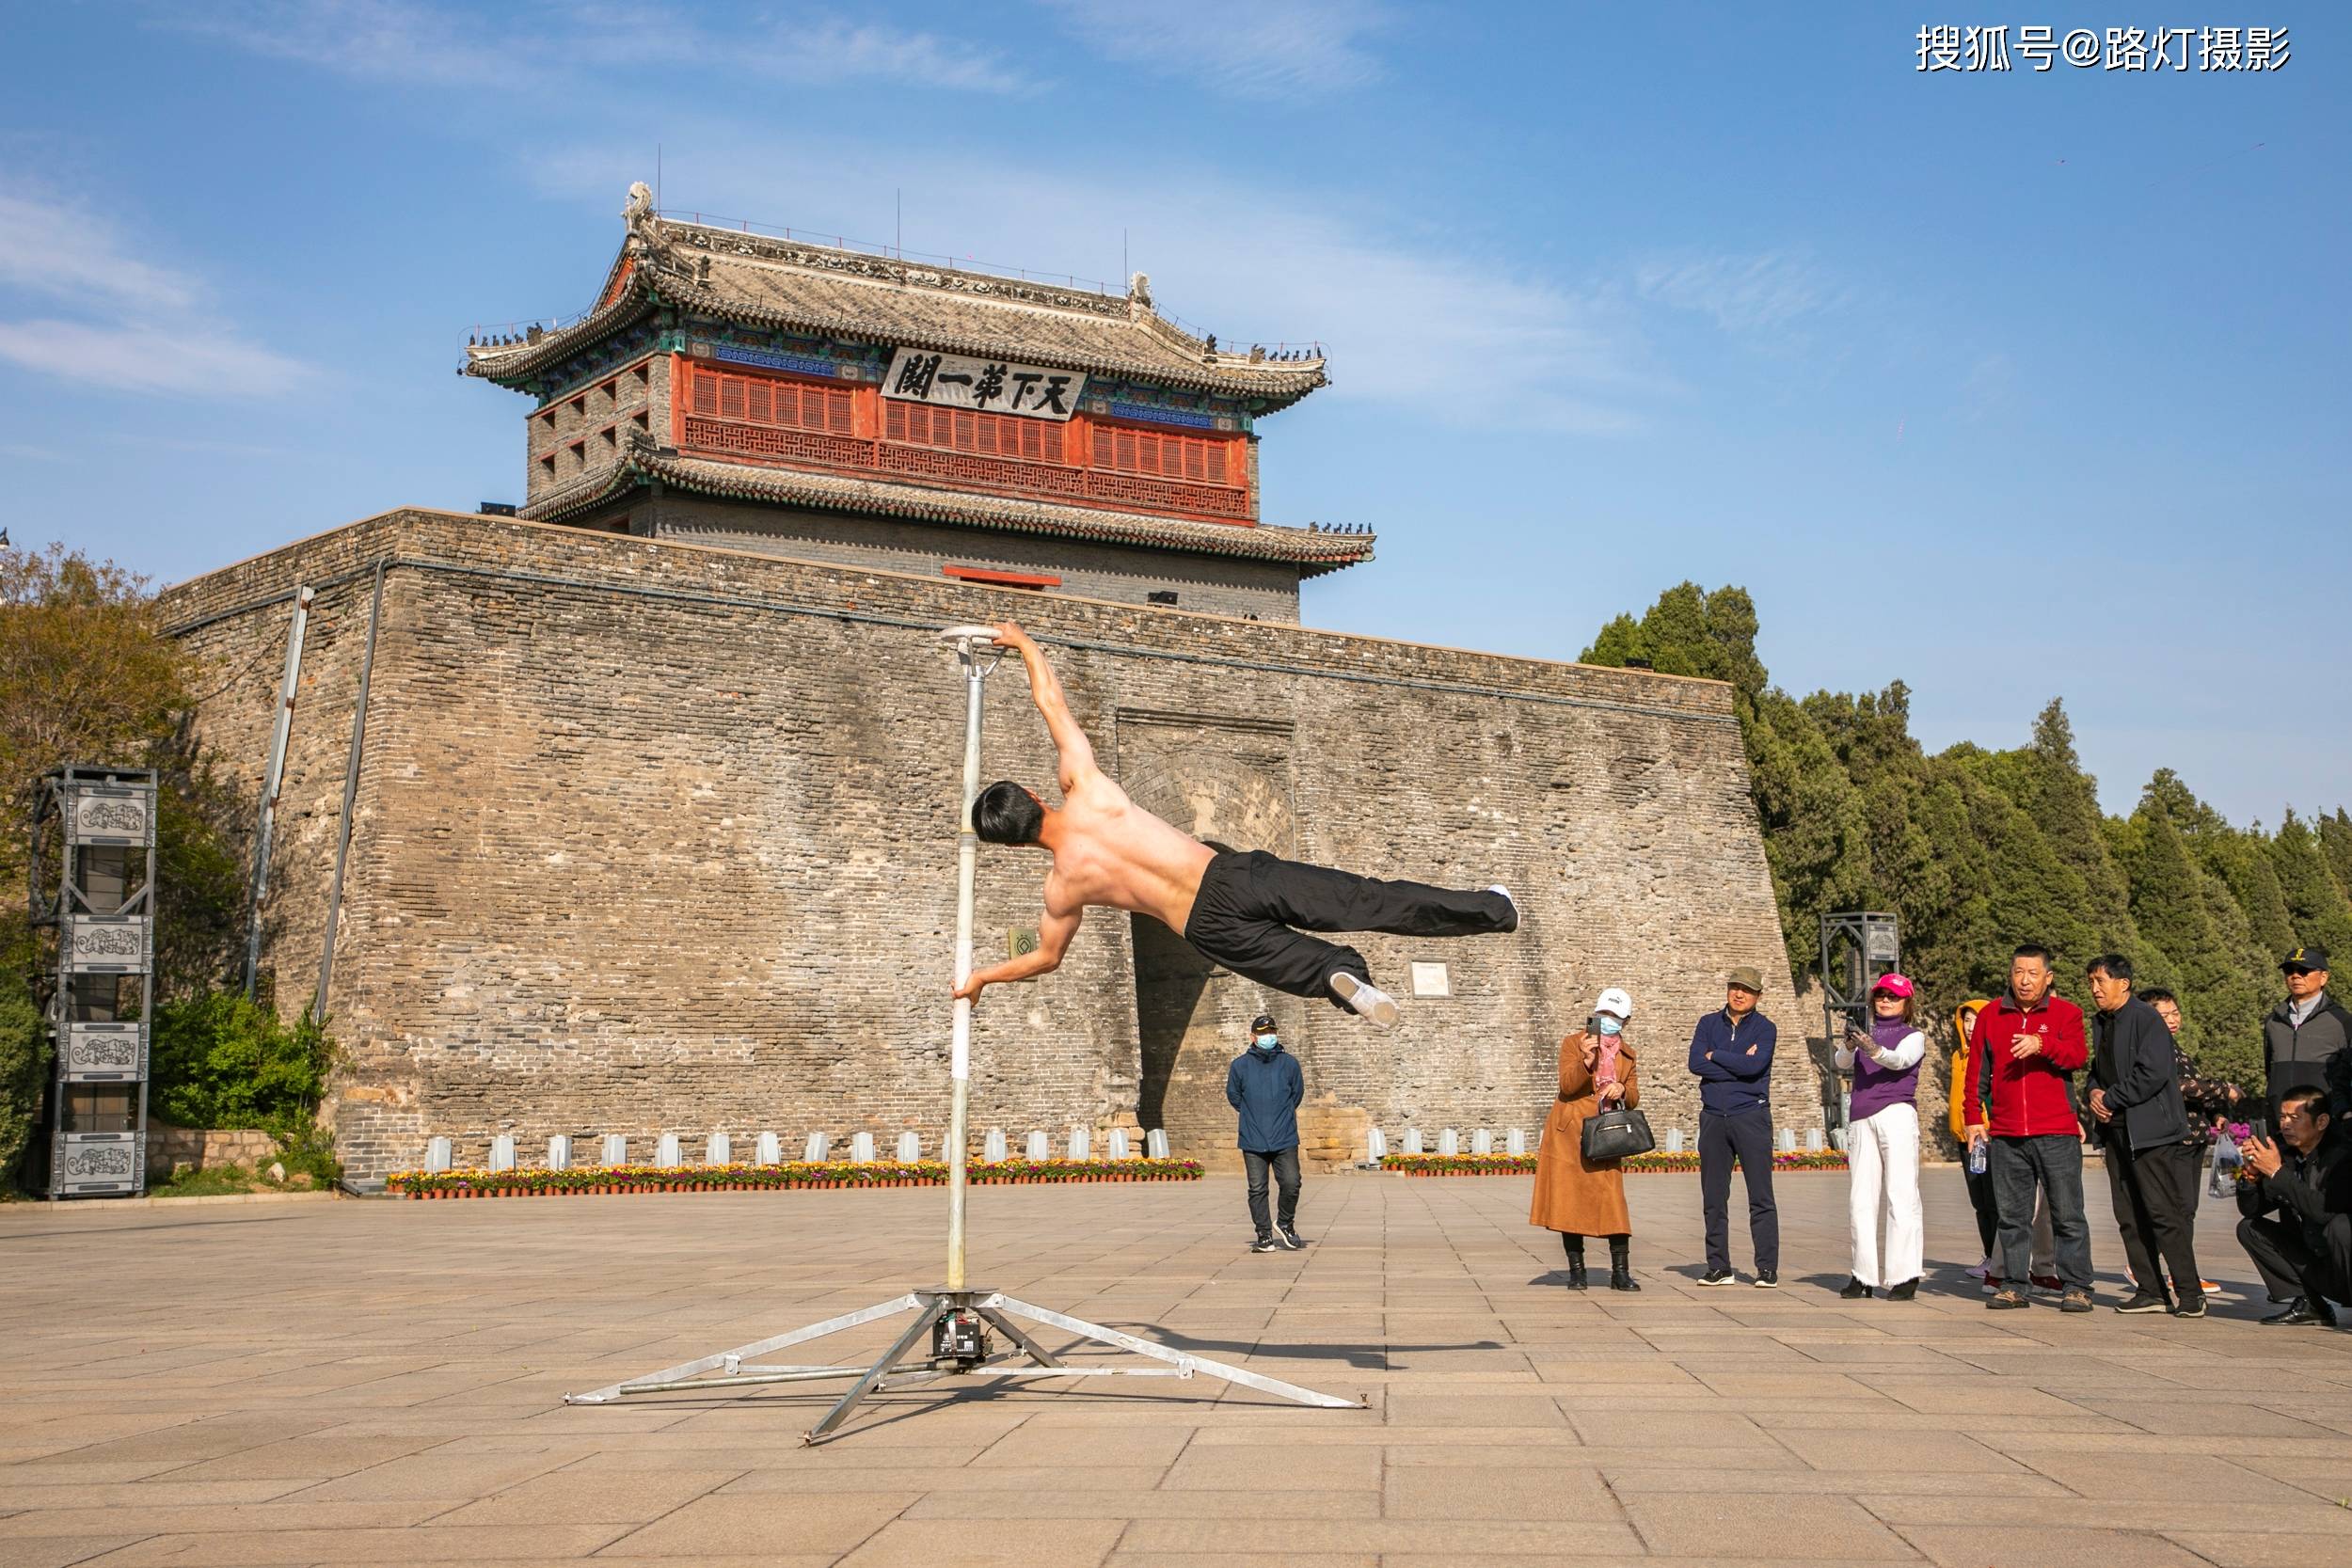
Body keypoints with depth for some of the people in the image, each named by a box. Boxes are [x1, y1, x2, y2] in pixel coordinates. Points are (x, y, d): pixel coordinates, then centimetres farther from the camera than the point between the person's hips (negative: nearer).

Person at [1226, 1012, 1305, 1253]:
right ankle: (1264, 1235, 12)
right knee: (1257, 1189, 1)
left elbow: (1297, 1093, 16)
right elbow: (1233, 1096, 14)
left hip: (1285, 1139, 0)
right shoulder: (1240, 1065, 2)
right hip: (1253, 1142, 0)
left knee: (1291, 1184, -9)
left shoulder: (1289, 1063, 3)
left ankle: (1284, 1223, 16)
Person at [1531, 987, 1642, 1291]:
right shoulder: (1573, 1043, 1)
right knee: (1569, 1200, -1)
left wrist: (1623, 1091, -13)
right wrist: (1586, 1060, -27)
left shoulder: (1627, 1054, 13)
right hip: (1569, 1133, -2)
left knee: (1613, 1201, -8)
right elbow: (1567, 1086, -12)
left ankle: (1621, 1272, -4)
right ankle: (1576, 1271, 9)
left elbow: (1633, 1099, 10)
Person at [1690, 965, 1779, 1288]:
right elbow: (1695, 1063, -4)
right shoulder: (1709, 1024, 11)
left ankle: (1767, 1269, -2)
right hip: (1713, 1116, 4)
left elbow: (1754, 1065, -17)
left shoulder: (1764, 1029, 2)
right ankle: (1718, 1268, 12)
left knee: (1760, 1197, -5)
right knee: (1714, 1197, 6)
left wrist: (1715, 1056, -5)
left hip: (1751, 1115, -4)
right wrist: (1738, 1064, -8)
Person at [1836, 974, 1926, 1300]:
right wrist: (1849, 1045, -20)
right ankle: (1864, 1276, 7)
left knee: (1901, 1196, -10)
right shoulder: (1864, 1034, 20)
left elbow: (1899, 1060, -13)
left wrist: (1873, 1049, -33)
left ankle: (1906, 1276, -12)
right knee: (1861, 1200, 3)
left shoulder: (1913, 1036, 9)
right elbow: (1842, 1063, 2)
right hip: (1860, 1120, 5)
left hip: (1897, 1113, -5)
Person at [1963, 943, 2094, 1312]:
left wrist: (2041, 1044, -30)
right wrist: (1974, 1118, 9)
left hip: (2057, 1133, -3)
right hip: (2005, 1135, 3)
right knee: (2012, 1215, 7)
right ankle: (2013, 1286, 13)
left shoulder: (2066, 1013, 4)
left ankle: (2076, 1287, 5)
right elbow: (1977, 1072, 15)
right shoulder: (1990, 1016, 12)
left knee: (2067, 1214, -1)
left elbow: (2077, 1055, -13)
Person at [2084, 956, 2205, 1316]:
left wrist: (2110, 1099, -13)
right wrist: (2094, 1093, 1)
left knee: (2165, 1214, -9)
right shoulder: (2101, 1023, 16)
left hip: (2151, 1133, -9)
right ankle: (2150, 1290, 13)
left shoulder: (2146, 1019, -10)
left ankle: (2190, 1293, -4)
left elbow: (2153, 1073, -19)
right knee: (2129, 1217, 8)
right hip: (2116, 1132, 9)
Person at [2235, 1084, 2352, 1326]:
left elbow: (2325, 1209, -34)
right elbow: (2250, 1210, 5)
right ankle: (2308, 1305, -1)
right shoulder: (2285, 1153, 0)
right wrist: (2251, 1177, -16)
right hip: (2315, 1265, 7)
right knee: (2249, 1228, 1)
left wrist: (2277, 1172, -29)